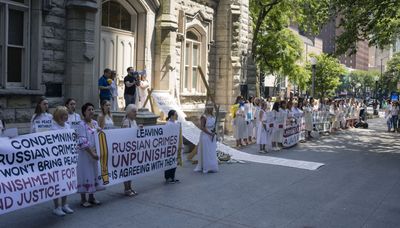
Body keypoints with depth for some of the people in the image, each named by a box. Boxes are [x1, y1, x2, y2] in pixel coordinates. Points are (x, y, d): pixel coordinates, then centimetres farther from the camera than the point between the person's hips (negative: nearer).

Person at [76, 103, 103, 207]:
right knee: (85, 174, 0)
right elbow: (83, 142, -17)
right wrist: (92, 153, -19)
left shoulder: (95, 123, 9)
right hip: (85, 153, -7)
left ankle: (91, 197, 24)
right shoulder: (82, 124, -12)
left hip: (94, 153, 7)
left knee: (94, 173, 12)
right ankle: (83, 199, 12)